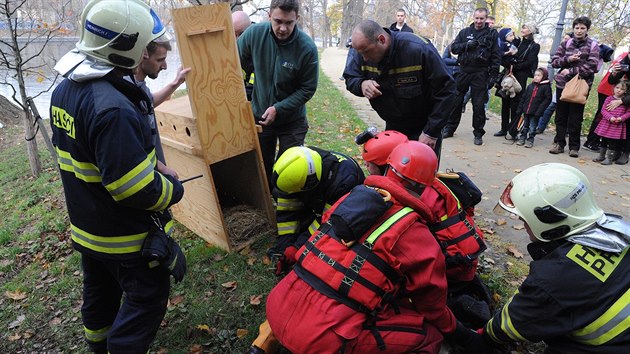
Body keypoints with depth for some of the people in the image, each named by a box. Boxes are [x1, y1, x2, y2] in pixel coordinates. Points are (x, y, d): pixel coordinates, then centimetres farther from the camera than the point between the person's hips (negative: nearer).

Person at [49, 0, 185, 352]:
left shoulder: (65, 90, -1)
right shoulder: (112, 108, -32)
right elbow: (137, 191, -31)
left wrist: (153, 171, 6)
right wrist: (174, 190, -11)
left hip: (86, 227, 9)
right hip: (126, 237, -9)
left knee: (101, 293, 28)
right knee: (147, 298, 11)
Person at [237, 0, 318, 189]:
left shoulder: (307, 47, -20)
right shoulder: (254, 33, -15)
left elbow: (308, 88, -14)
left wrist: (278, 109, -20)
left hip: (292, 120, -2)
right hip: (259, 115, 3)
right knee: (261, 166, 18)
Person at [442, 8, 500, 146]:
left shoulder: (492, 34, 4)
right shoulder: (464, 32, 11)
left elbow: (496, 56, 1)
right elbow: (453, 48, 5)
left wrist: (493, 75, -7)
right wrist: (467, 45, -13)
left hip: (480, 74, -2)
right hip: (463, 71, 2)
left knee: (478, 105, 0)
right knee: (455, 101, 6)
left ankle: (478, 133, 10)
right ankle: (449, 128, 19)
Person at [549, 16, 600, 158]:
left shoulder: (593, 46, 0)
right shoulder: (566, 44, 8)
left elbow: (591, 66, -10)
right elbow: (554, 61, 4)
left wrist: (570, 71, -14)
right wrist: (568, 59, -12)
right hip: (562, 84, 2)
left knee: (575, 118, 2)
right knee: (561, 116, 7)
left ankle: (574, 146, 11)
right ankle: (559, 143, 17)